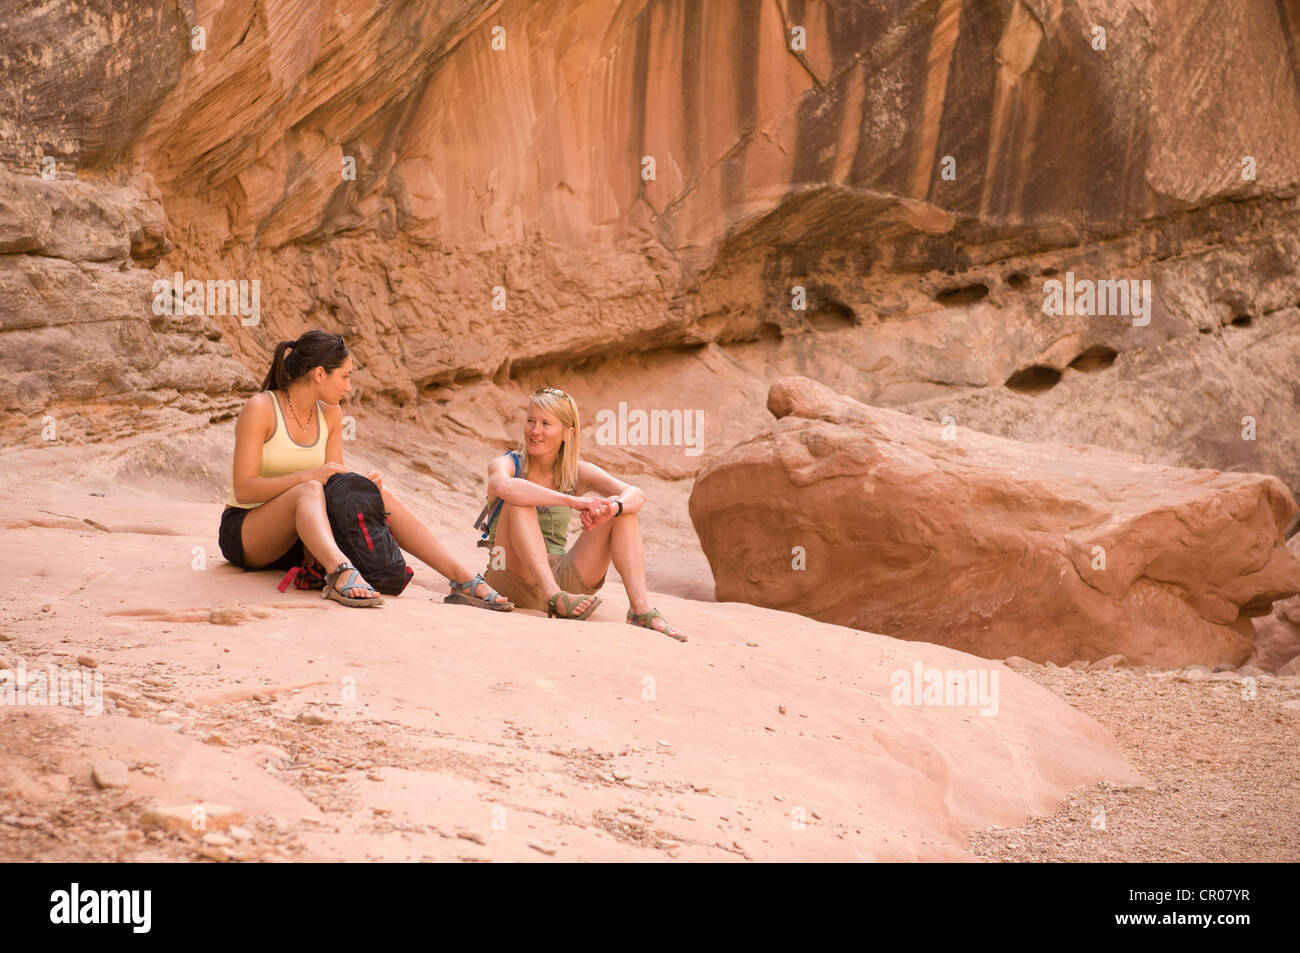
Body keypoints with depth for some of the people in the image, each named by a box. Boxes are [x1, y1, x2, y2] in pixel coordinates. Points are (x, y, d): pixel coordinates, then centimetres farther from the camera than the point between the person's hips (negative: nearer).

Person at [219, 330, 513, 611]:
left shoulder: (329, 415, 8)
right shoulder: (260, 409, -12)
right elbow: (243, 490, -19)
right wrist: (308, 475, -31)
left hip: (299, 541, 6)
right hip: (244, 532, -6)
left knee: (380, 496, -15)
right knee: (310, 490, -35)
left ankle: (463, 579, -27)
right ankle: (342, 573, -63)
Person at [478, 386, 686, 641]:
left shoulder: (577, 473, 7)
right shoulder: (509, 464, -3)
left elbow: (636, 494, -9)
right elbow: (502, 486, -31)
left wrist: (612, 507, -34)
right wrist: (572, 500, -38)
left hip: (561, 578, 4)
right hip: (514, 580, -3)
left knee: (622, 508, -9)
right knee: (519, 501, -26)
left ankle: (641, 607, -25)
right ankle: (555, 597, -42)